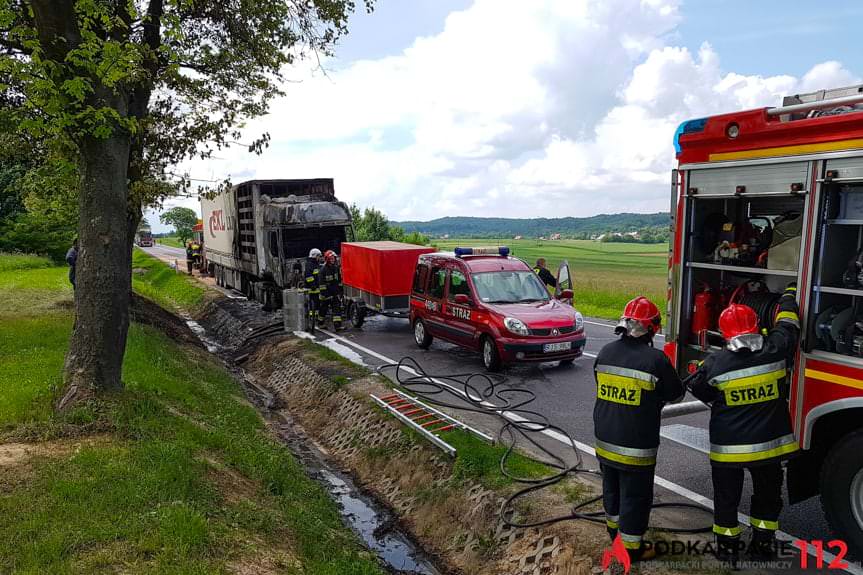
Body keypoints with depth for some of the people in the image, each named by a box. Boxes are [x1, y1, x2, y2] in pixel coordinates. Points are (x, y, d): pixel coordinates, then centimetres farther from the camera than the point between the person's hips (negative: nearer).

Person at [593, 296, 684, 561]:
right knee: (635, 495, 10)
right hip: (636, 445, -6)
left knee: (611, 487, 24)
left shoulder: (605, 353, -3)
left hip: (605, 439, 6)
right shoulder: (655, 359, -19)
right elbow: (676, 394, -5)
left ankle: (614, 528, 44)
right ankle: (631, 547, 23)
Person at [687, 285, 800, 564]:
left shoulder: (714, 364, -18)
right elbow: (787, 324, 5)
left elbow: (698, 390, -1)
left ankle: (727, 548, 27)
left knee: (726, 498, 15)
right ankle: (762, 545, 35)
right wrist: (790, 294, 22)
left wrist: (700, 369, 18)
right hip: (770, 443, 2)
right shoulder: (775, 351, -13)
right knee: (767, 494, 23)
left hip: (728, 447, -2)